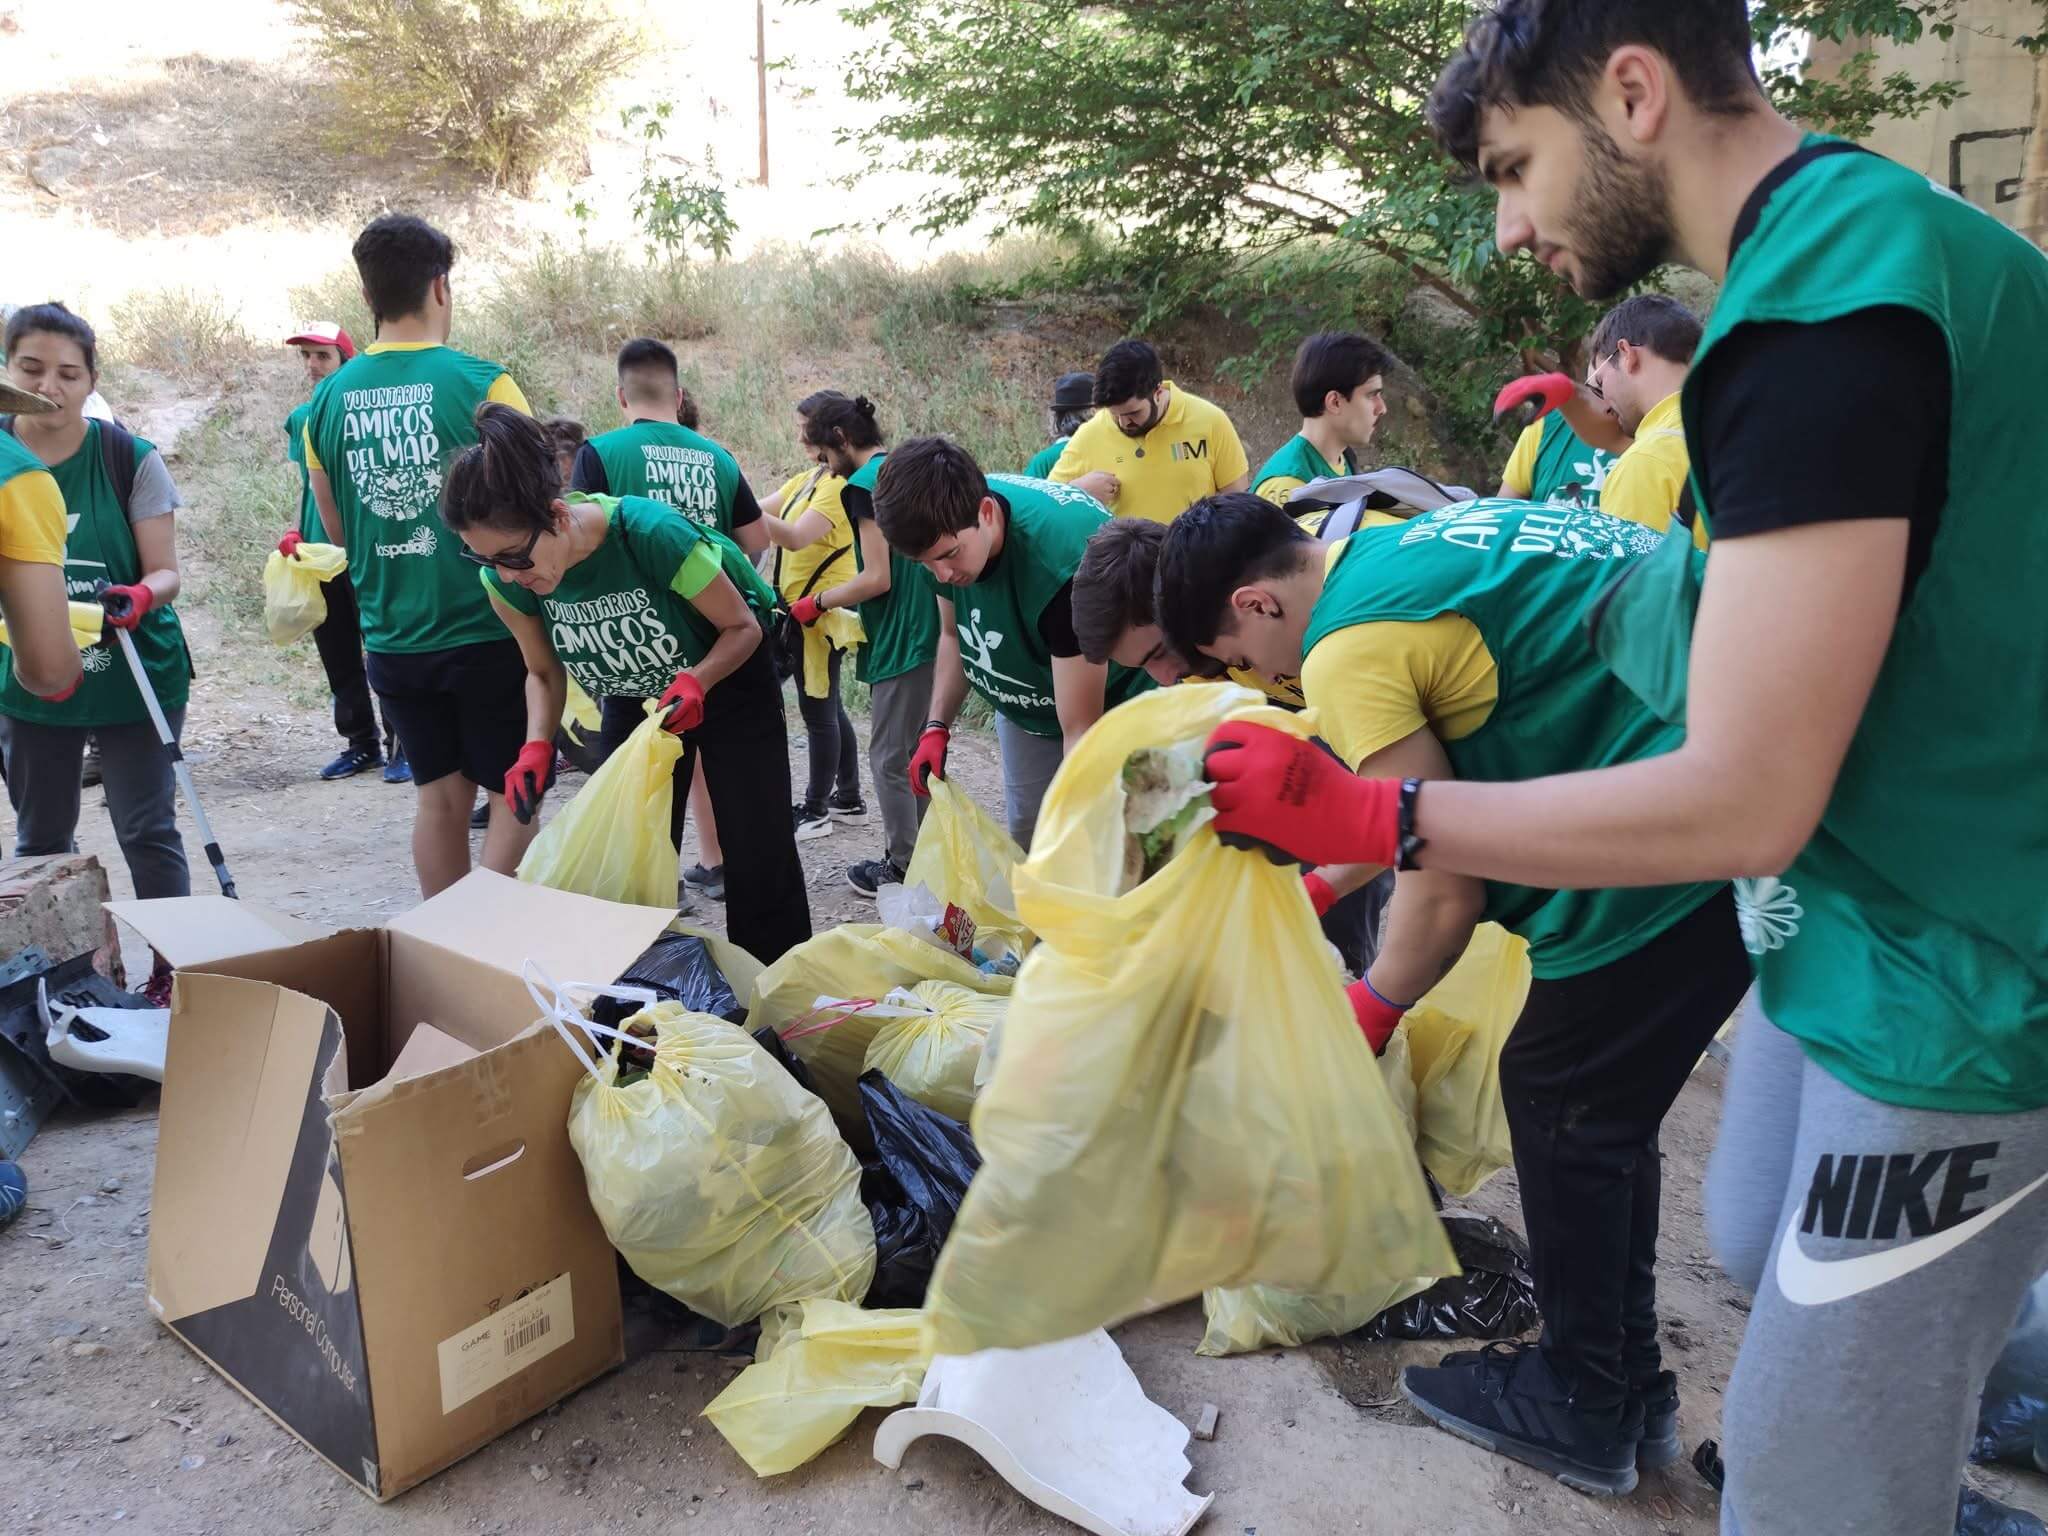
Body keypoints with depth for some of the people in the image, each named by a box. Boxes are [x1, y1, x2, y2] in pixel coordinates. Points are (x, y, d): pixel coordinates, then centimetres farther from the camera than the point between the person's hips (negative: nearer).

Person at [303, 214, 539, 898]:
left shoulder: (329, 399, 4)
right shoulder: (482, 384, -12)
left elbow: (338, 532, 14)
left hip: (393, 639, 5)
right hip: (487, 630, -5)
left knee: (439, 795, 16)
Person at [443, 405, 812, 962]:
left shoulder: (651, 533, -37)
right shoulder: (504, 582, -22)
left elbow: (744, 626, -22)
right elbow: (544, 671, -3)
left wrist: (695, 682, -39)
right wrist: (537, 746, -20)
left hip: (728, 685, -4)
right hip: (635, 702, 4)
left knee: (760, 853, -3)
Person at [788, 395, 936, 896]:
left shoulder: (866, 483, -13)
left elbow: (877, 578, -19)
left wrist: (817, 603, -6)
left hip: (902, 639, -9)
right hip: (930, 631, 9)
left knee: (890, 758, 2)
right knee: (915, 752, 17)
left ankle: (901, 869, 11)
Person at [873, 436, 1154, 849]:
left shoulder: (1063, 558, -39)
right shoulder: (946, 521, -19)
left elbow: (1080, 729, -36)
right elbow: (953, 633, 2)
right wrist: (936, 726, -11)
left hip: (1113, 703, -6)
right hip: (1024, 704, 6)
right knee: (1026, 838, 10)